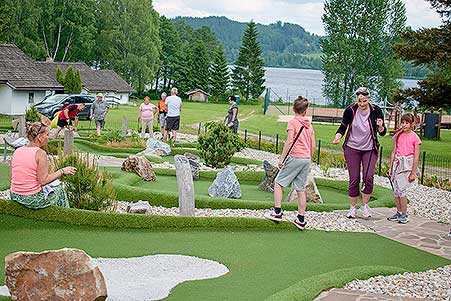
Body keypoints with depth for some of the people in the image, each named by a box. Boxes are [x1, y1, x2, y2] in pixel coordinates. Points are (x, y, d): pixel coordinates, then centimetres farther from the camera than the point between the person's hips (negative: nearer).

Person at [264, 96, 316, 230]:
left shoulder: (292, 122, -4)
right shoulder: (309, 125, 13)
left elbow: (290, 141, -15)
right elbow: (313, 146, 12)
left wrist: (281, 158, -12)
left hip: (295, 157, -6)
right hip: (307, 159, 6)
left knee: (278, 182, 7)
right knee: (301, 189, 9)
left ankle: (277, 212, 2)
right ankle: (301, 219, 10)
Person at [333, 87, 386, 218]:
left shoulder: (376, 111, -9)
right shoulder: (350, 110, -10)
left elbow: (382, 133, -4)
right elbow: (343, 127, 1)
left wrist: (381, 126, -26)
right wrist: (338, 136, -18)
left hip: (370, 150, 0)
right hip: (352, 148, 0)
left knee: (368, 178, -13)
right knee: (354, 179, 1)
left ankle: (365, 205, 9)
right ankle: (353, 207, 17)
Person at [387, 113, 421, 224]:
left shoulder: (415, 138, -6)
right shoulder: (398, 136, 8)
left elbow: (416, 156, -6)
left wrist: (413, 172, -9)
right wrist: (390, 168, 10)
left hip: (407, 165, -5)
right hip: (398, 164, 5)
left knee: (401, 190, -8)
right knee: (396, 190, 5)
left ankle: (404, 215, 2)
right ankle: (399, 213, 16)